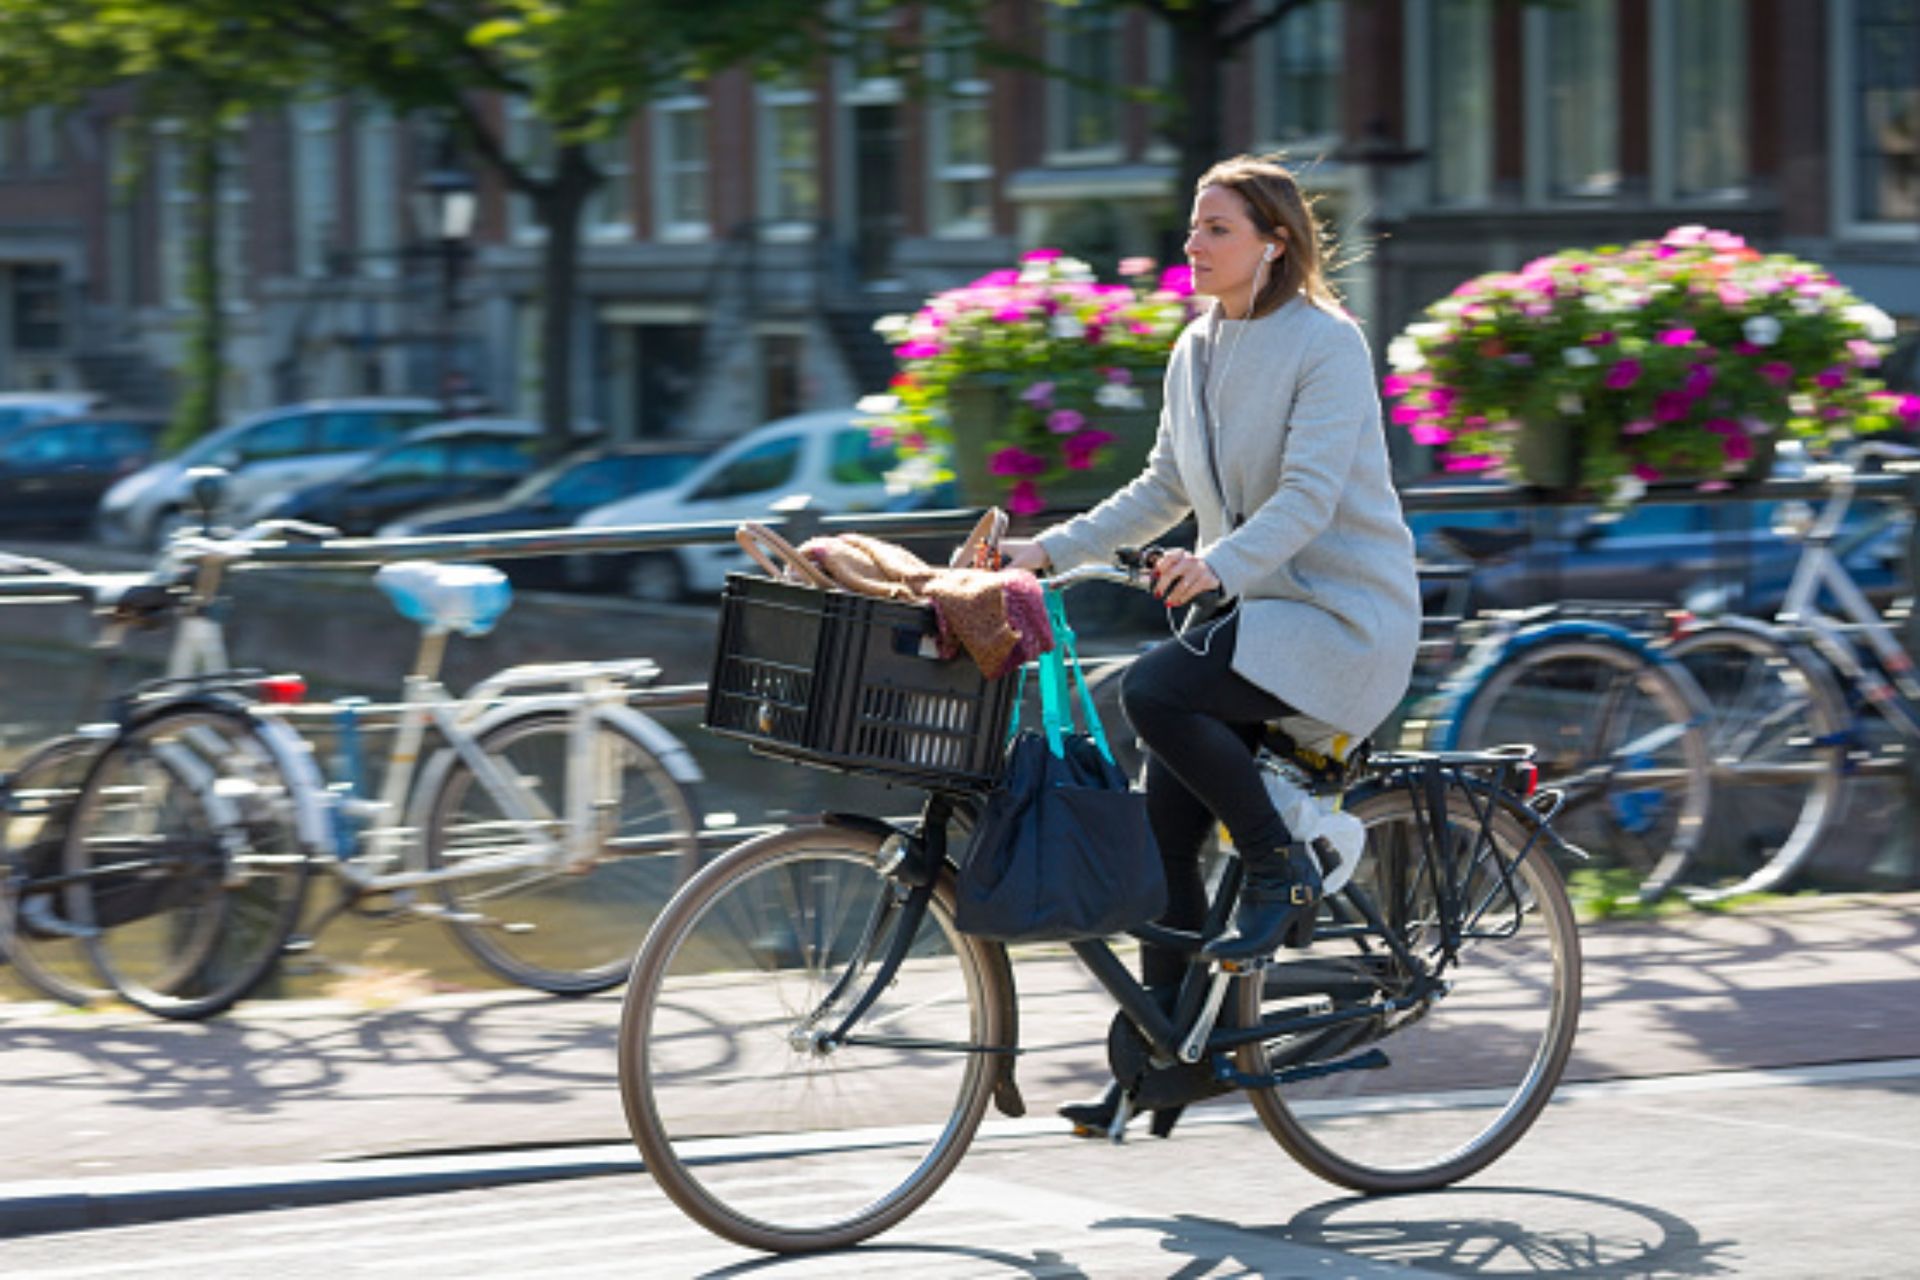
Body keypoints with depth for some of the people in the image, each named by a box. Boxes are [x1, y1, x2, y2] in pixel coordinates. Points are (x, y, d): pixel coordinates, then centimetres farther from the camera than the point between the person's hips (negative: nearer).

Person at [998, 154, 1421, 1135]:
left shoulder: (1327, 344, -12)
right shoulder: (1196, 351, 11)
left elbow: (1309, 495, -22)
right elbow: (1163, 491, 17)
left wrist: (1215, 563, -37)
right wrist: (1052, 549, 5)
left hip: (1341, 612, -8)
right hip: (1248, 610, 8)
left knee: (1154, 692, -29)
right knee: (1166, 824, -2)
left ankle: (1283, 871, -11)